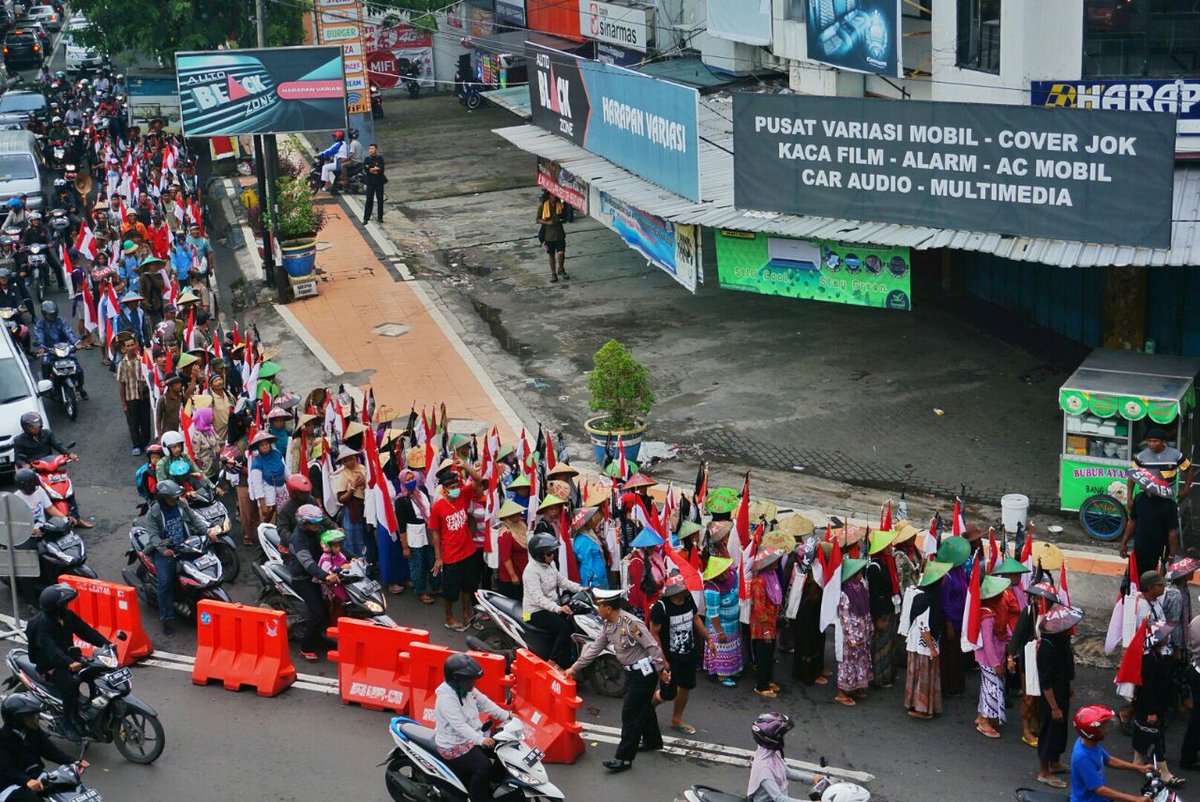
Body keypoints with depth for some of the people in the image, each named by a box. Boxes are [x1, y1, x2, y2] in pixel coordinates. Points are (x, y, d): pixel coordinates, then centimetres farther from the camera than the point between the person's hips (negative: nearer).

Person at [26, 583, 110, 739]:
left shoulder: (68, 616, -1)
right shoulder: (41, 624, -23)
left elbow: (86, 630, -1)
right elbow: (50, 648, -37)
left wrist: (106, 644, -15)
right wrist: (69, 663, -53)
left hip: (70, 657, 7)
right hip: (50, 666, -7)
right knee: (71, 684, -31)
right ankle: (68, 723, -17)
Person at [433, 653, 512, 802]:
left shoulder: (467, 689, 2)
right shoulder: (446, 698, -27)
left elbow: (484, 703, 9)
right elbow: (459, 725, -33)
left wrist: (506, 715, -1)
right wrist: (481, 740, -40)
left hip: (472, 736, 9)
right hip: (454, 746, -9)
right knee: (484, 767, -26)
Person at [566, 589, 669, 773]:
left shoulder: (631, 623, -26)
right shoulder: (608, 625, 3)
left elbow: (652, 646, -22)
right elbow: (595, 648, 9)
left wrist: (661, 670, -16)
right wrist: (575, 667, 10)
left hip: (645, 672, -9)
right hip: (633, 671, 9)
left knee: (630, 713, -7)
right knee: (643, 707, 24)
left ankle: (624, 758, -4)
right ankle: (652, 741, 43)